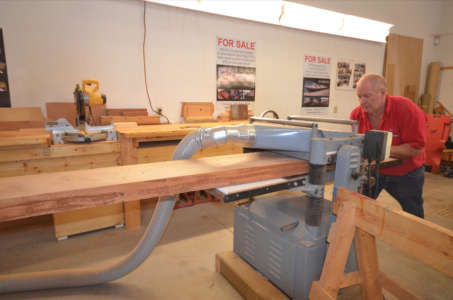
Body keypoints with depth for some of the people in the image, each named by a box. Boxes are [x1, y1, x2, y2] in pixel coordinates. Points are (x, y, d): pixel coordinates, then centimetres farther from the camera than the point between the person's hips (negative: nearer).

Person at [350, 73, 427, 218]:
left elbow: (417, 147, -25)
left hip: (407, 173, -2)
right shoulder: (357, 114, -15)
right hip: (373, 169, 2)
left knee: (414, 215, 17)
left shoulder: (407, 109, -25)